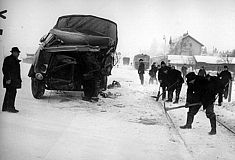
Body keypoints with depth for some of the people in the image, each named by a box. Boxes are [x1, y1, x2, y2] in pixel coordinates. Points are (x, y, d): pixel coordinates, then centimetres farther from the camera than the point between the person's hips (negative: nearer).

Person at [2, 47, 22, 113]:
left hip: (14, 80, 9)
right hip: (10, 80, -9)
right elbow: (5, 70, -15)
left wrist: (19, 79, 22)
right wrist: (8, 79, -20)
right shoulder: (8, 59, -9)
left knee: (9, 93, 12)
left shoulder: (16, 60, 19)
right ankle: (10, 107, -9)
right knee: (11, 93, -12)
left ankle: (5, 107, 17)